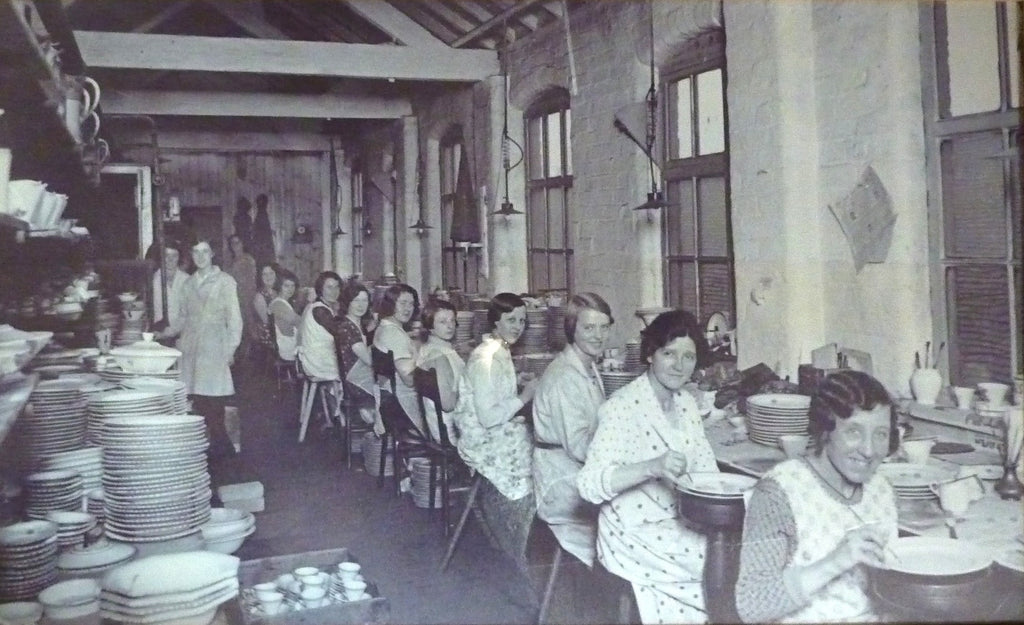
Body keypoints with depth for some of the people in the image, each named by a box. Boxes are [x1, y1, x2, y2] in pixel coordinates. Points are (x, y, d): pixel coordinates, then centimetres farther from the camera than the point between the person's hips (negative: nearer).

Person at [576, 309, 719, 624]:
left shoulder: (686, 401, 6)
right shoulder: (622, 407, -17)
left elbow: (706, 466, 12)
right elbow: (589, 484, -24)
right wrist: (652, 467, -37)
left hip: (681, 519, 7)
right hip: (637, 531, -7)